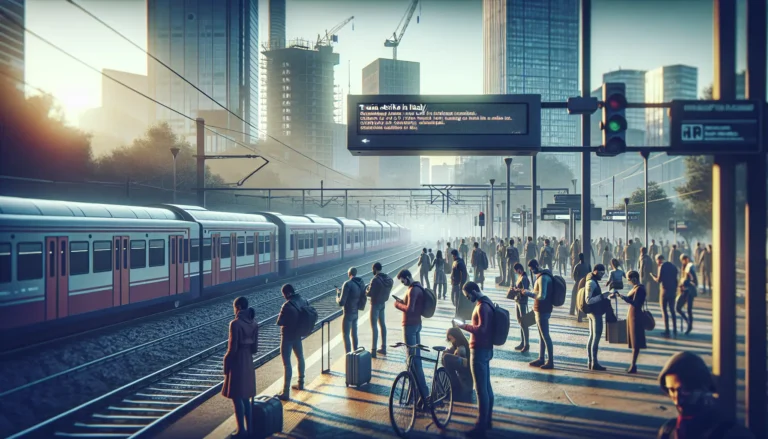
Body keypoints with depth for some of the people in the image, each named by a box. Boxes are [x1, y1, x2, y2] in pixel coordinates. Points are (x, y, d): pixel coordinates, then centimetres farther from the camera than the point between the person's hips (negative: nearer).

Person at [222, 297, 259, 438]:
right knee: (245, 397, 16)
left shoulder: (235, 323, -17)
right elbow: (255, 347, 4)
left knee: (237, 398, 3)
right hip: (248, 362, 7)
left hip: (236, 362, -7)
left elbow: (233, 347, -17)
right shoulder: (254, 324, 3)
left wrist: (226, 363, -5)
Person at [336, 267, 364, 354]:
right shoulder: (361, 283, 1)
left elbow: (341, 303, -22)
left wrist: (337, 295, 1)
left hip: (348, 314, -7)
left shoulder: (348, 284, -21)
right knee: (354, 334, 19)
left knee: (345, 335, 2)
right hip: (356, 313, 7)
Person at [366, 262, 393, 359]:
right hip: (383, 303, 8)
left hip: (375, 304, -8)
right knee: (382, 325, 17)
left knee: (374, 327, -4)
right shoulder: (389, 279, 2)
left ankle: (373, 351, -3)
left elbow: (370, 293, -22)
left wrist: (365, 291, 0)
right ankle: (383, 348, 24)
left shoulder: (375, 280, -23)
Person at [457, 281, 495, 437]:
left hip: (479, 351, -11)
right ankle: (487, 420, 24)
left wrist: (463, 326, -18)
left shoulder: (482, 307, -20)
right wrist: (468, 325, 14)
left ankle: (481, 426, -2)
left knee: (481, 389, -6)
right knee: (487, 387, 16)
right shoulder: (486, 303, 12)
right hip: (486, 349, 11)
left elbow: (481, 329, -27)